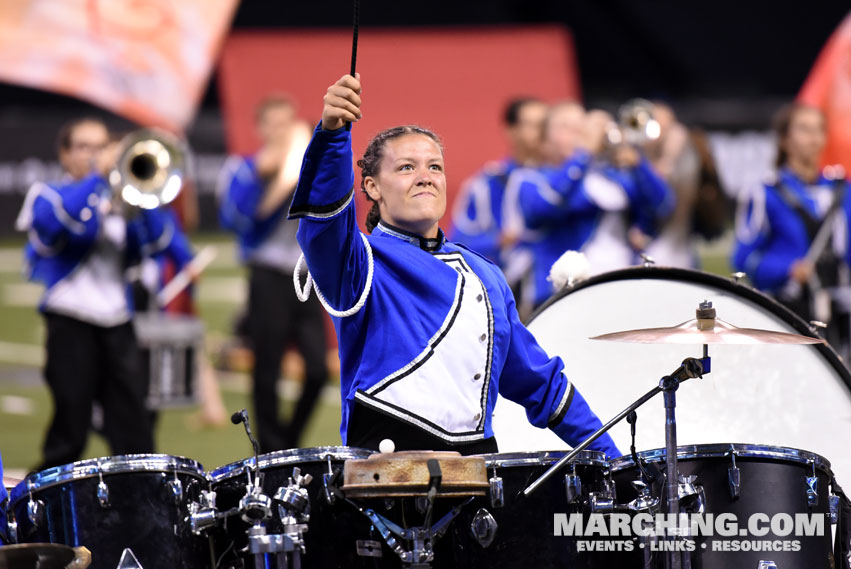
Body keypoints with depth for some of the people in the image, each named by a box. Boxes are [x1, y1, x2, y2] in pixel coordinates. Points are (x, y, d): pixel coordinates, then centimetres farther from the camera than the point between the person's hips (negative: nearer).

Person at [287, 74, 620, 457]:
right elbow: (325, 219, -19)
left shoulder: (484, 276, 22)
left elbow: (537, 380, 28)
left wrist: (609, 456, 23)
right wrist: (332, 132, -36)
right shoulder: (364, 263, 5)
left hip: (477, 455, 5)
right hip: (387, 455, -5)